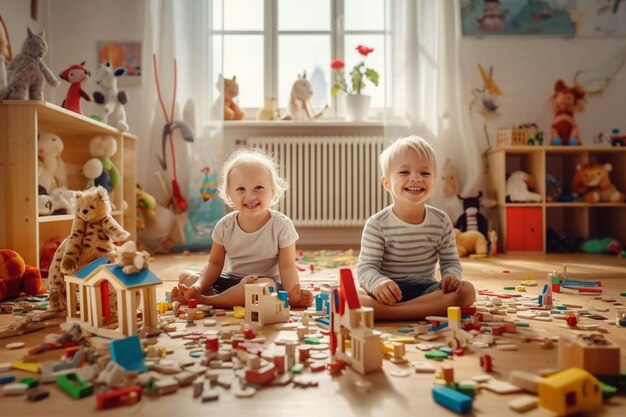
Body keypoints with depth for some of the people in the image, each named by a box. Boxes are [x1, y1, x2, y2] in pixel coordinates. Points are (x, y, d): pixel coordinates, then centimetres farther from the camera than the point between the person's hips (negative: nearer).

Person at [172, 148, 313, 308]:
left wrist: (292, 295, -32)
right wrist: (198, 287, -19)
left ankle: (204, 300, -25)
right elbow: (215, 264, 0)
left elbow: (287, 266, -14)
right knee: (185, 277, -6)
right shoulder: (225, 226, -4)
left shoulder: (281, 225, -14)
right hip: (230, 280, 5)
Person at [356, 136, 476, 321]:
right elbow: (366, 267, -11)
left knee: (467, 290, -24)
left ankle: (386, 312, -30)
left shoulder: (442, 222, 2)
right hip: (389, 292, -3)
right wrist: (378, 283, -33)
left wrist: (452, 276, -16)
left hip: (425, 290, 4)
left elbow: (450, 261, 7)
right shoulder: (377, 225, -8)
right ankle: (429, 311, -35)